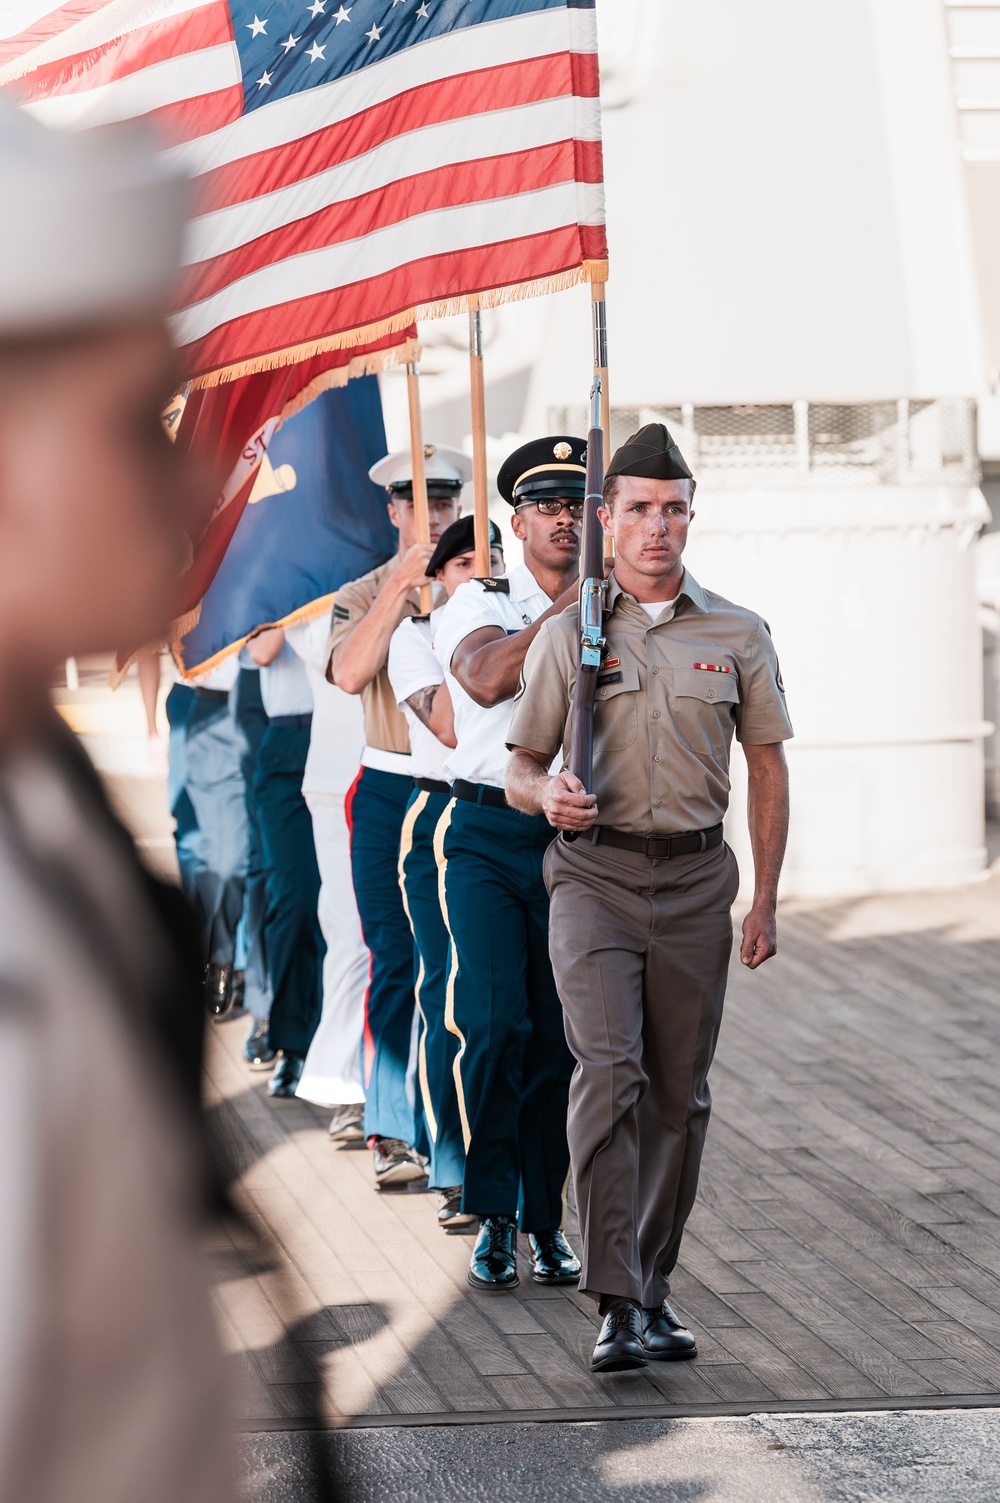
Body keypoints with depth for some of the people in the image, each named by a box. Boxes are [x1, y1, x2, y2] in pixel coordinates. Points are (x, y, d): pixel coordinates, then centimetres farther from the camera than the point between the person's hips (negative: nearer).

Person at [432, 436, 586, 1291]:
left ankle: (545, 1219, 14)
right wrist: (569, 603, -22)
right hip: (488, 836, -2)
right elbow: (489, 679, -20)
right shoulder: (479, 604, 2)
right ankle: (492, 1218, 0)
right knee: (496, 1025, -12)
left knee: (560, 1038, 2)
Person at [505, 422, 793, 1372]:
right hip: (596, 876, -2)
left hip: (696, 880, 2)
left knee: (679, 1091, 5)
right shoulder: (567, 636, 5)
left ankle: (652, 1287, 17)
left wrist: (765, 901, 5)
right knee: (608, 1071, -16)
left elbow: (767, 768, 11)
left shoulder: (737, 636, 8)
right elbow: (519, 770, 8)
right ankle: (616, 1304, -18)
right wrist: (547, 795, -17)